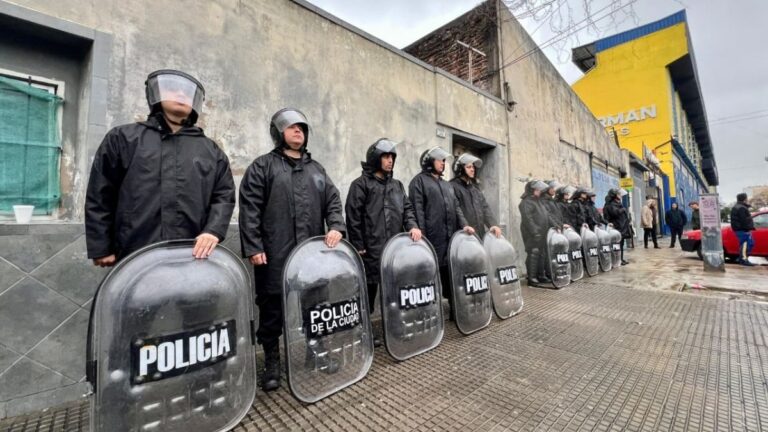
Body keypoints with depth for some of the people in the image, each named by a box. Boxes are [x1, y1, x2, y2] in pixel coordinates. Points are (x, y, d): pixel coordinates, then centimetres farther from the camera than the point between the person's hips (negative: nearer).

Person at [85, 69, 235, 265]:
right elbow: (100, 197, 10)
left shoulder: (211, 151, 16)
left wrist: (213, 230, -10)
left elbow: (224, 196, 7)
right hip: (134, 260, -1)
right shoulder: (124, 138, 12)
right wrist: (101, 248, 5)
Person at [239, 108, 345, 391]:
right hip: (275, 256, -4)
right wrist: (253, 248, -11)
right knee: (272, 310, 7)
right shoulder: (263, 166, 3)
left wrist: (336, 227, -5)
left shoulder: (316, 169, 18)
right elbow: (249, 209, -4)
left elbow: (333, 201, 13)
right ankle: (272, 362, 26)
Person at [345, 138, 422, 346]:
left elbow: (407, 208, 13)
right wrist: (358, 247, -11)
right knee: (368, 291, 4)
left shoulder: (397, 185, 18)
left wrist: (412, 226, -7)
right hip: (371, 249, -5)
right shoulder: (361, 184, -2)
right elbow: (353, 217, -7)